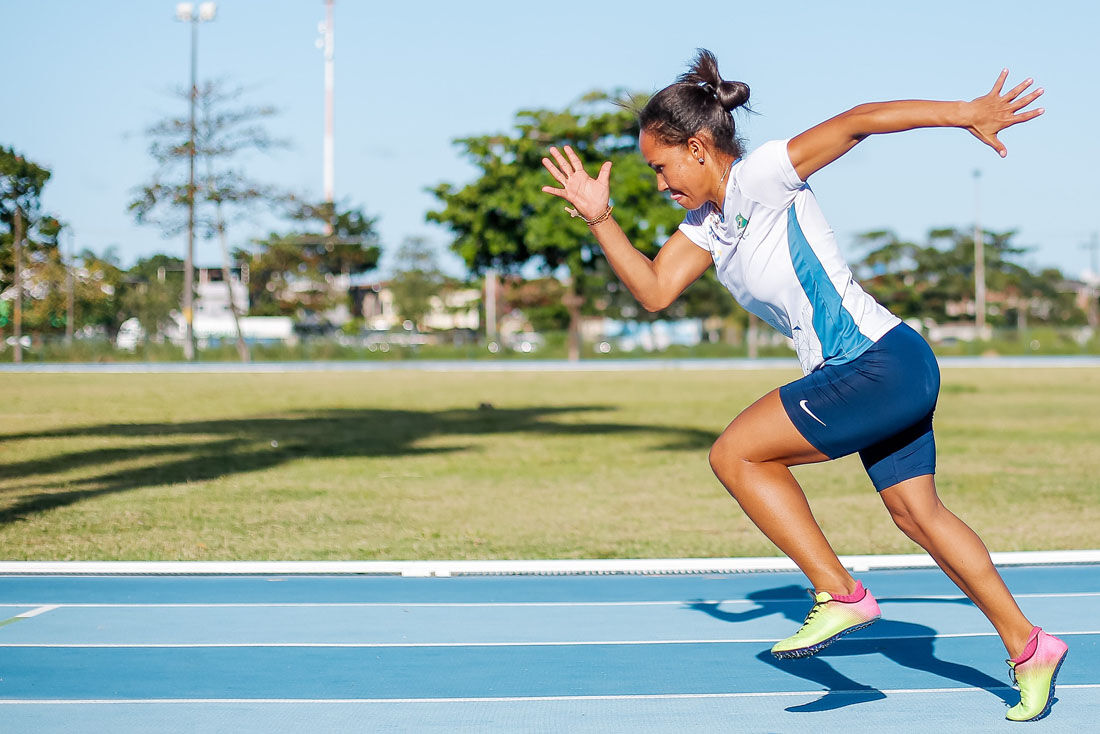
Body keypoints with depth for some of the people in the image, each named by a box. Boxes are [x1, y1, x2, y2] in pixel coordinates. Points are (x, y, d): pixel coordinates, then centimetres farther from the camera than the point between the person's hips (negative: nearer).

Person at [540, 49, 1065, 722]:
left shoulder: (761, 176, -13)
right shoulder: (707, 223, 12)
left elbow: (858, 120, -17)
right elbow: (655, 289, 11)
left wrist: (966, 114, -19)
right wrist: (600, 218, 2)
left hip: (882, 365, -10)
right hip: (872, 373, 10)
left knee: (734, 454, -7)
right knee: (918, 514, 15)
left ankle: (838, 593, -3)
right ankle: (1030, 649, 24)